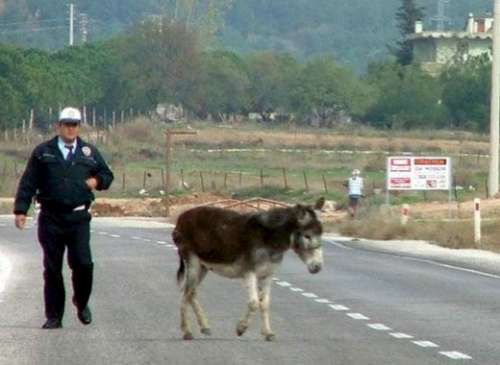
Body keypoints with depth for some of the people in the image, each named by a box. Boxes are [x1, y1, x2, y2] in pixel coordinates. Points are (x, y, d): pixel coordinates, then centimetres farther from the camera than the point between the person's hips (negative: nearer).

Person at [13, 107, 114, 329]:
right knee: (52, 269, 2)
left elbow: (107, 175, 21)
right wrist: (21, 210, -5)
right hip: (50, 219, 0)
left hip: (79, 218, 0)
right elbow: (28, 183, 3)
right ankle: (54, 317, 10)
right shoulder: (43, 152, 5)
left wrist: (97, 181, -3)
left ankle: (81, 303, 18)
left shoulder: (89, 153, 10)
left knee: (83, 263, -10)